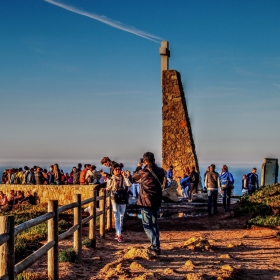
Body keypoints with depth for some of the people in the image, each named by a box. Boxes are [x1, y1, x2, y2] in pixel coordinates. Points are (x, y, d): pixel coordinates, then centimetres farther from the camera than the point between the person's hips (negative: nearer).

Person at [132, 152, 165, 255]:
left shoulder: (143, 171, -15)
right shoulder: (160, 171, -1)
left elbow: (134, 176, 5)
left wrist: (138, 167, 23)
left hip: (146, 201, -6)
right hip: (157, 201, 6)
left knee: (147, 225, 0)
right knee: (154, 224, 20)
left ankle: (155, 247, -11)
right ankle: (156, 246, 26)